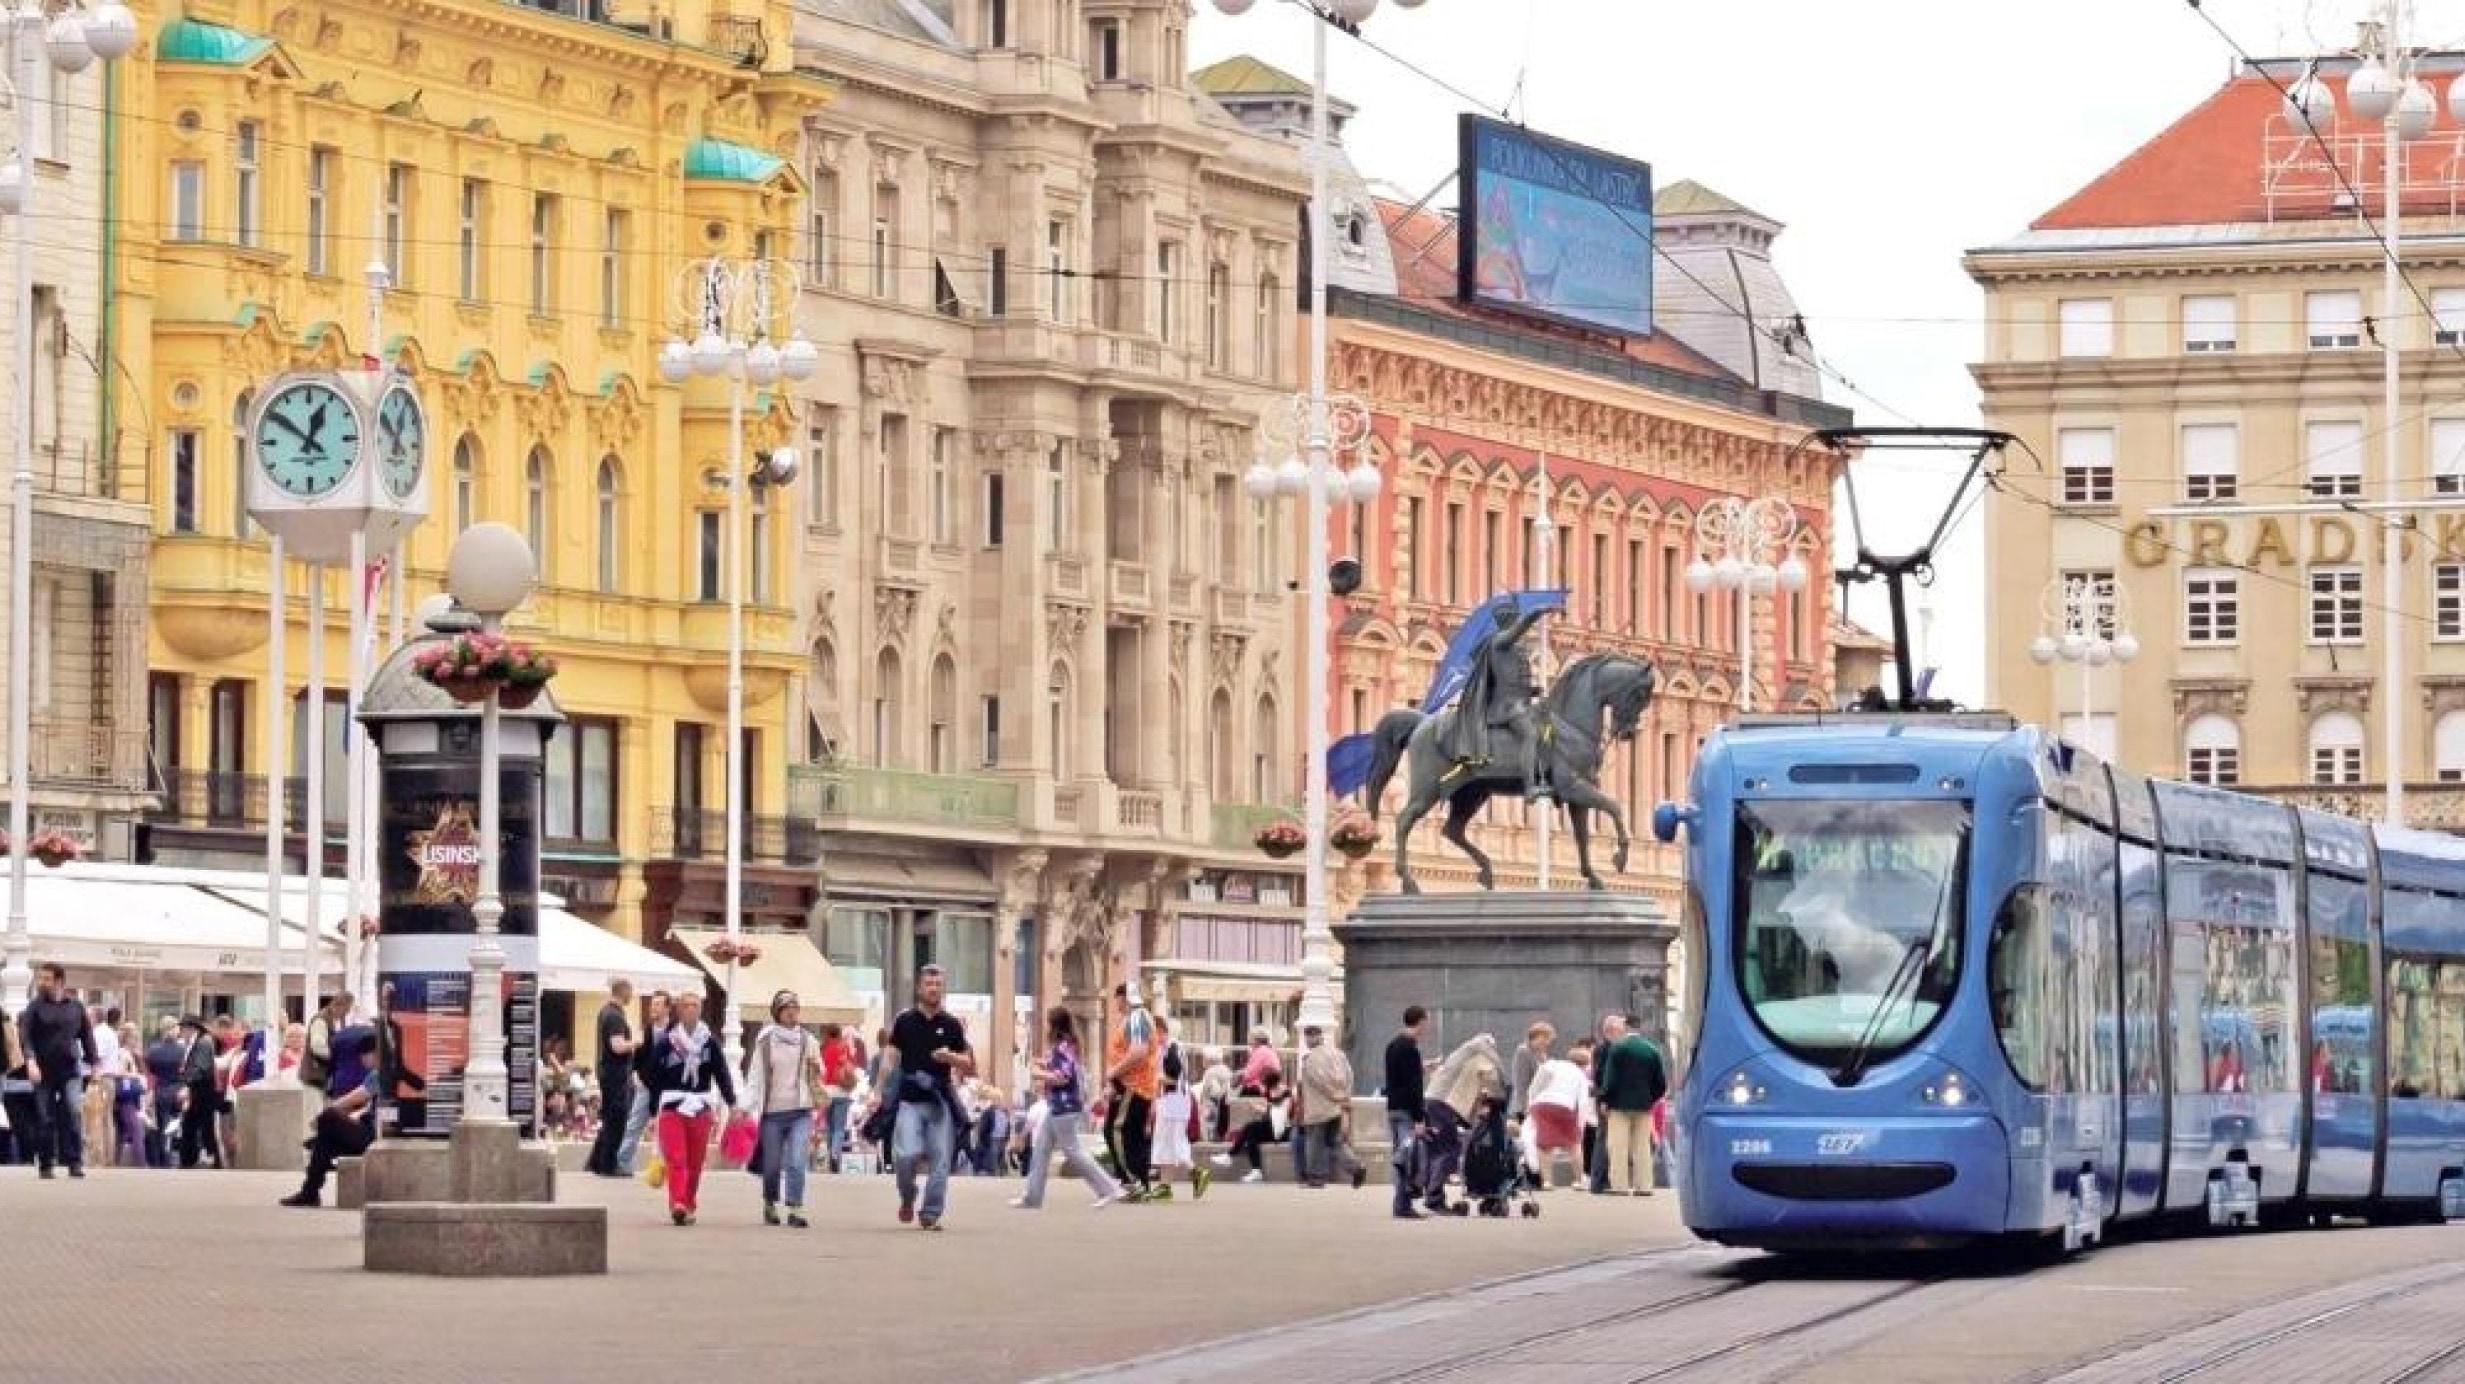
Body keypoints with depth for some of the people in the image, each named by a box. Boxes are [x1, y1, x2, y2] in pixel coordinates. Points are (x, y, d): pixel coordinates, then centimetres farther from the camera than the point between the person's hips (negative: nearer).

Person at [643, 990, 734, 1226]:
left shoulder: (709, 1042, 7)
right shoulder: (664, 1042, 2)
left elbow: (722, 1074, 4)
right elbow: (655, 1077, 5)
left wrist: (732, 1102, -7)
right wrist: (654, 1110, 4)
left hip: (700, 1109, 2)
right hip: (672, 1107, -2)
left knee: (695, 1163, 7)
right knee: (676, 1159, -15)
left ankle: (689, 1206, 18)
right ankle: (678, 1204, -24)